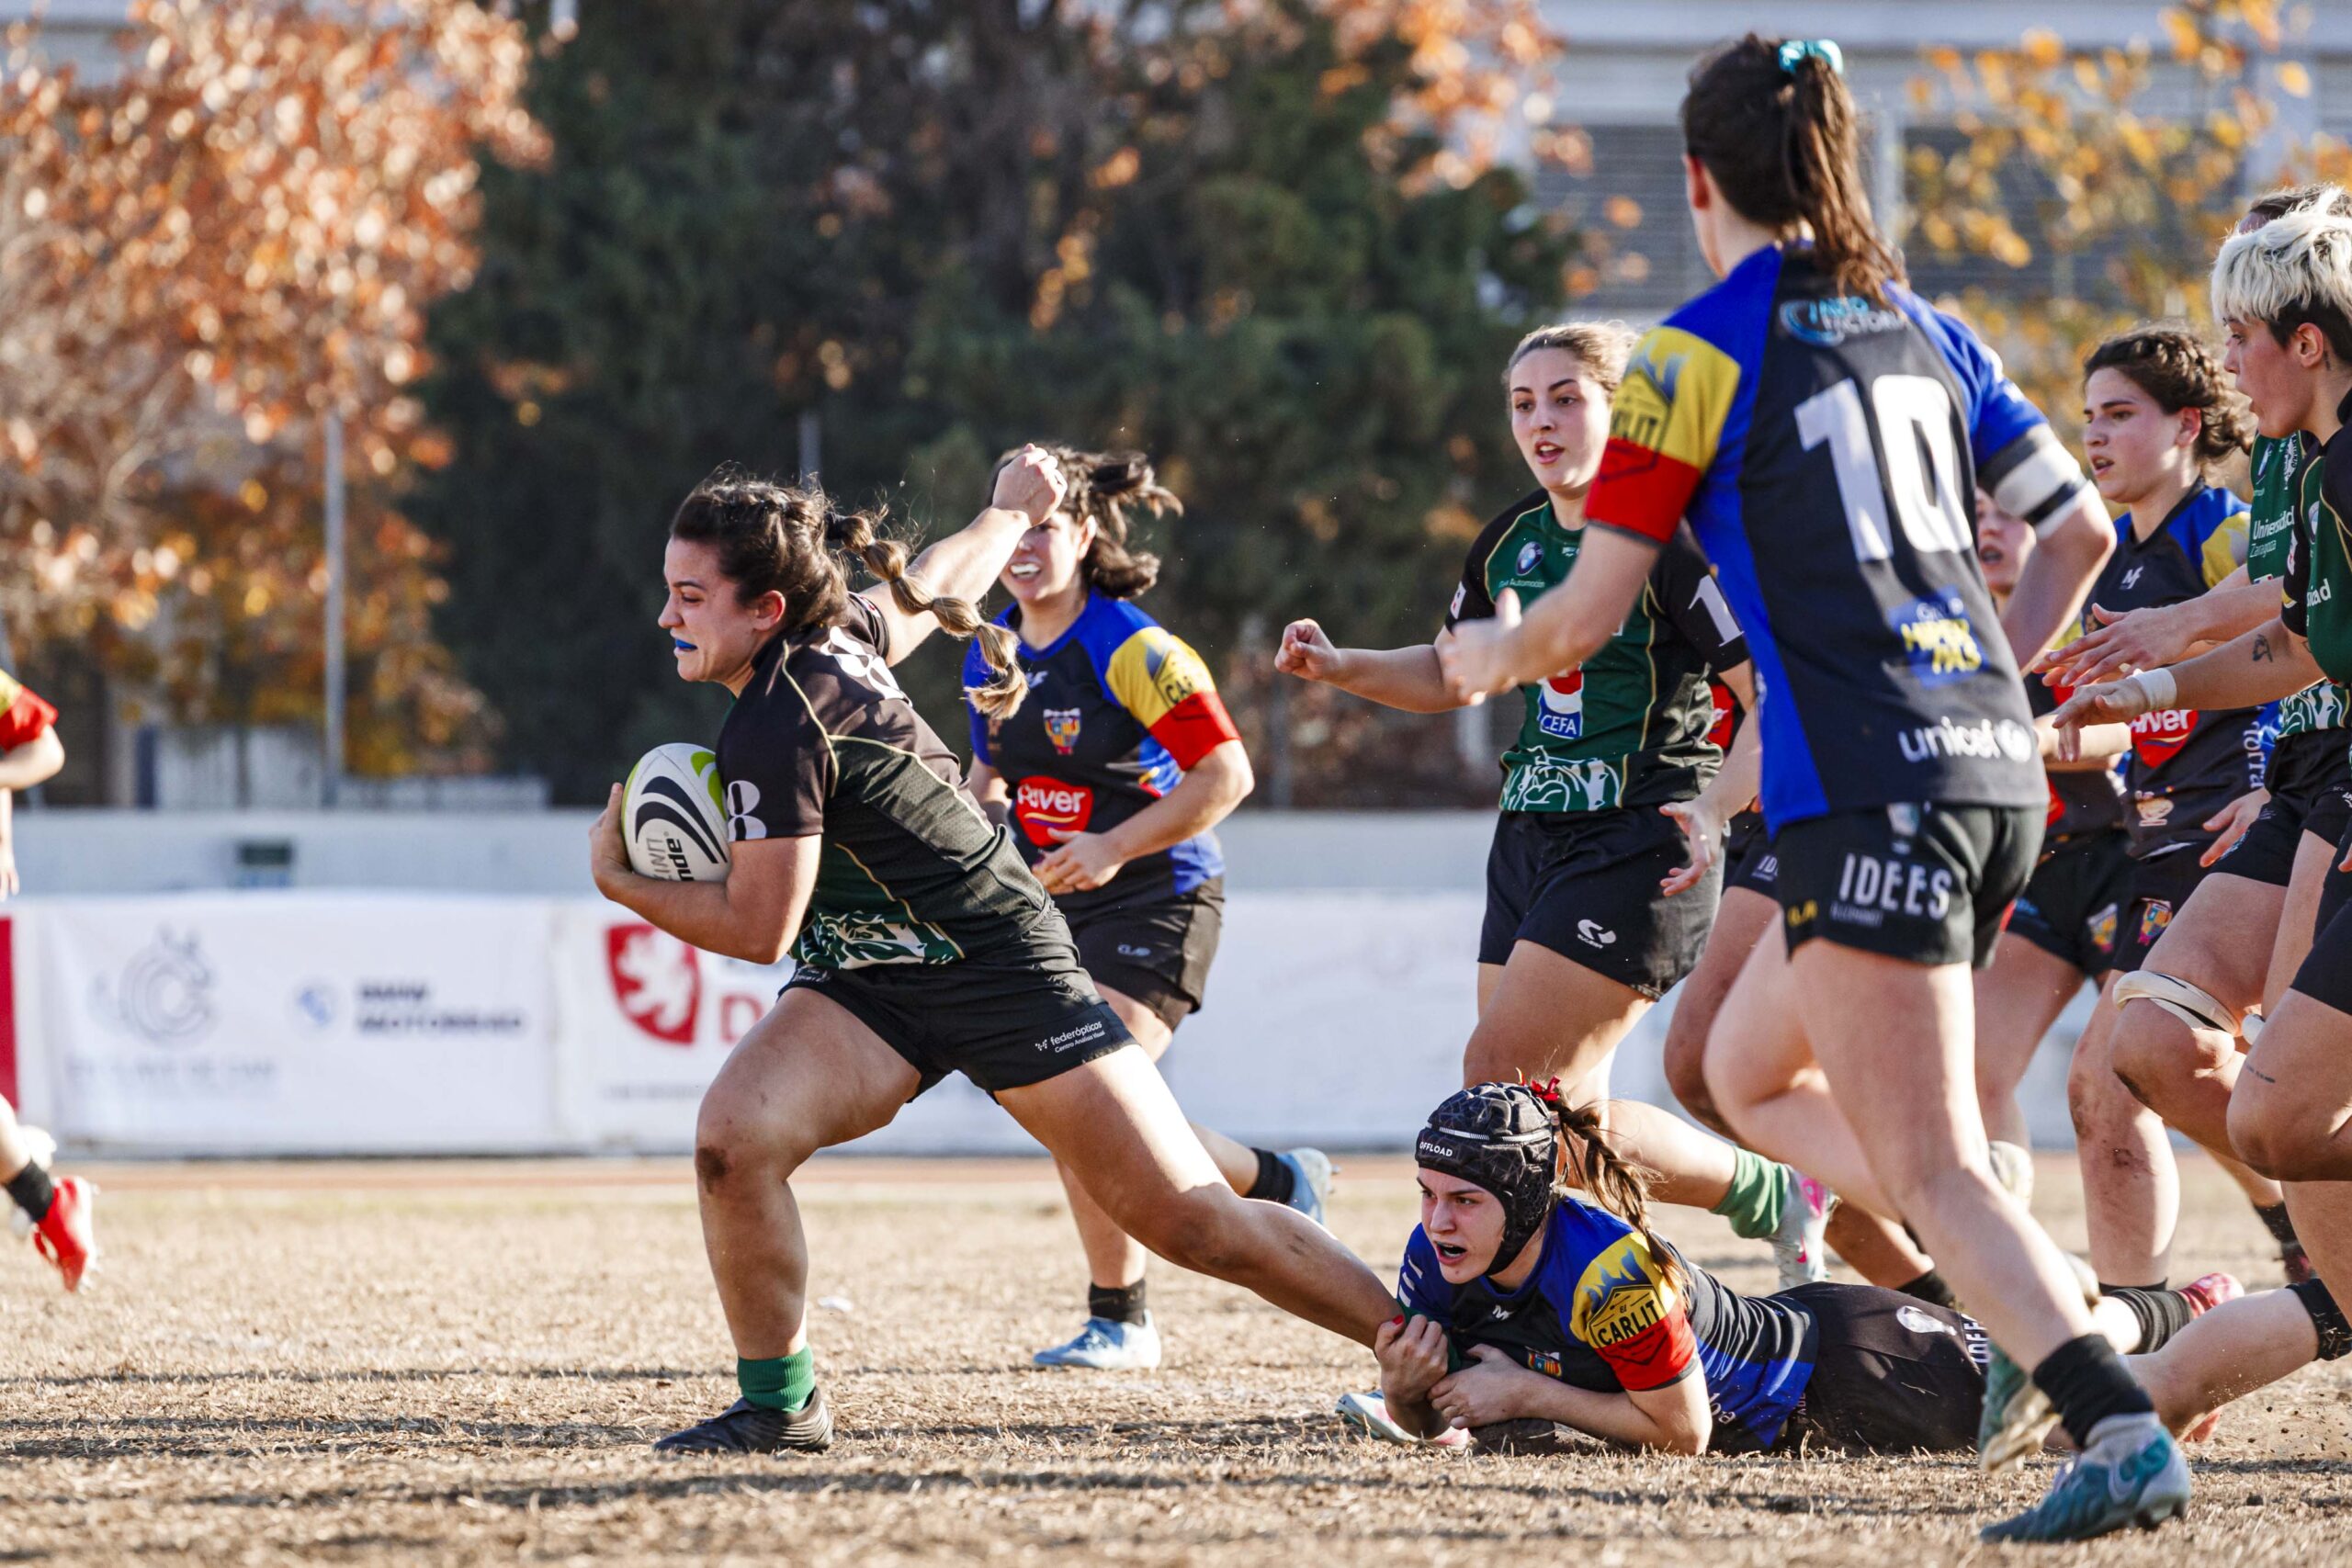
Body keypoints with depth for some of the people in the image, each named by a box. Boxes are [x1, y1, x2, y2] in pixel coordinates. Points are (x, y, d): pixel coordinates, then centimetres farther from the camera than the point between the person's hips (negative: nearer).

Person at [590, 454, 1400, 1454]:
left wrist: (620, 880, -7)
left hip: (1000, 976, -8)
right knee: (732, 1139, -17)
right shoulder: (839, 632, 1)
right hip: (869, 984, 8)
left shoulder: (775, 726, -24)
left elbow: (759, 929, -20)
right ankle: (778, 1406, -3)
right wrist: (1010, 515, 43)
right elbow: (931, 588, 22)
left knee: (1190, 1222, -6)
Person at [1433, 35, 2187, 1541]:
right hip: (1996, 766, 7)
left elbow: (1582, 616, -2)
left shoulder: (1702, 353, -5)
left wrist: (1487, 656, 19)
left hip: (1869, 792, -7)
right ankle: (2043, 1300, 8)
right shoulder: (1920, 330, 14)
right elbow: (2082, 528, 18)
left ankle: (2125, 1429, -24)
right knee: (1746, 1072, 22)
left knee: (1932, 1171, -8)